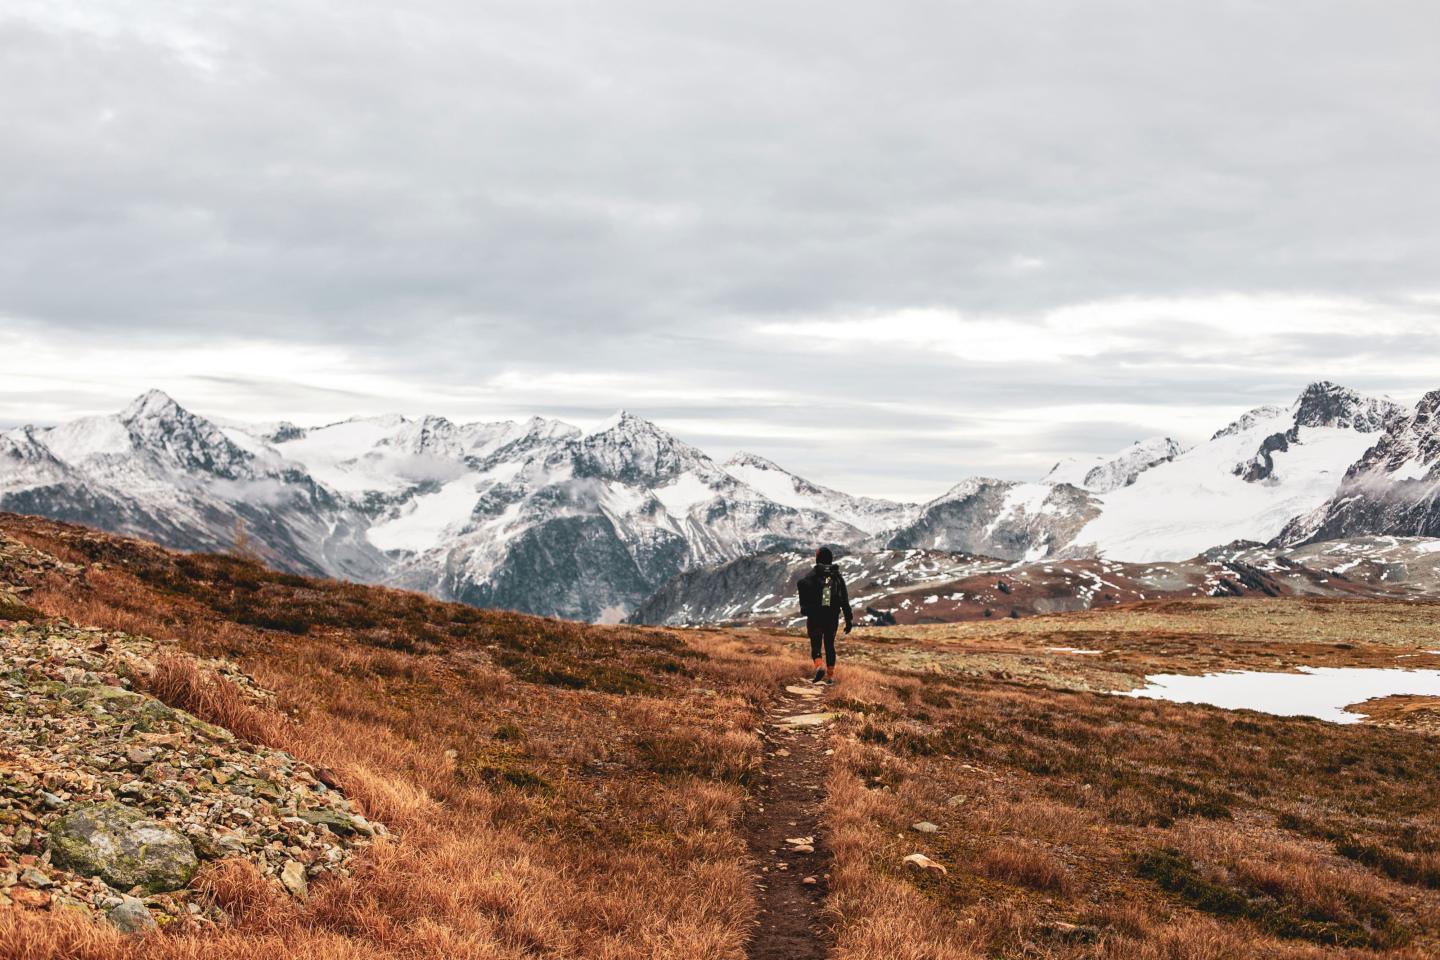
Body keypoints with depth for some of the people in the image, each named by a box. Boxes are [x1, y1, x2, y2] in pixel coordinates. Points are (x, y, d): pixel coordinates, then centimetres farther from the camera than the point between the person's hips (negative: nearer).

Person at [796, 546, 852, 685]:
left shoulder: (812, 575, -4)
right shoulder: (837, 577, 4)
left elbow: (802, 583, -26)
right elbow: (845, 601, 2)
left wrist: (804, 605, -12)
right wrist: (849, 620, 4)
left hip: (815, 618, -2)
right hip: (832, 619, 2)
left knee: (815, 646, 6)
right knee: (830, 646, 15)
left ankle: (819, 666, -21)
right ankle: (830, 677, 13)